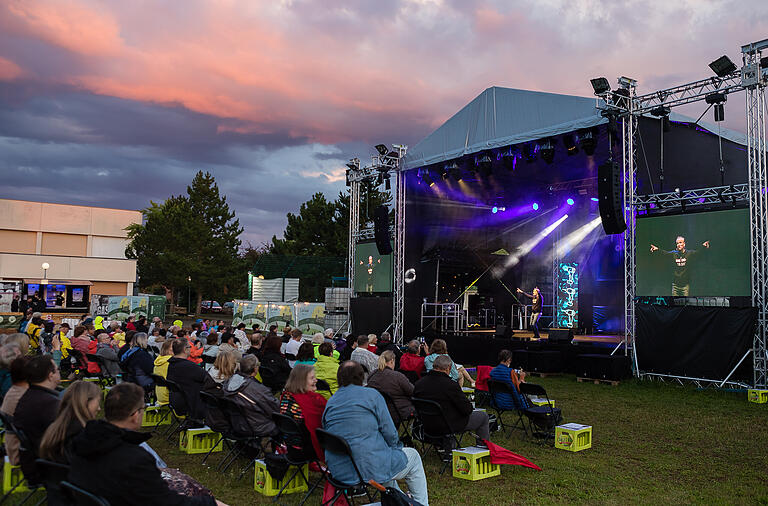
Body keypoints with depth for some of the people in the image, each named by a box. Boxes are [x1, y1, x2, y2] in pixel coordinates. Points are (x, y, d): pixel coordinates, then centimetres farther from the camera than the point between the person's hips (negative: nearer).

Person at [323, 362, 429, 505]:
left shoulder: (330, 402, 8)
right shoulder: (371, 395, -7)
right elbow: (389, 432, -8)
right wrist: (396, 448, 14)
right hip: (370, 469, -6)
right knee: (413, 456, 19)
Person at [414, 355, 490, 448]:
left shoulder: (419, 383, -8)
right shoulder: (450, 385, -25)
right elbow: (467, 410, -17)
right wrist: (470, 406, 5)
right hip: (450, 426, -6)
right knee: (483, 416, 13)